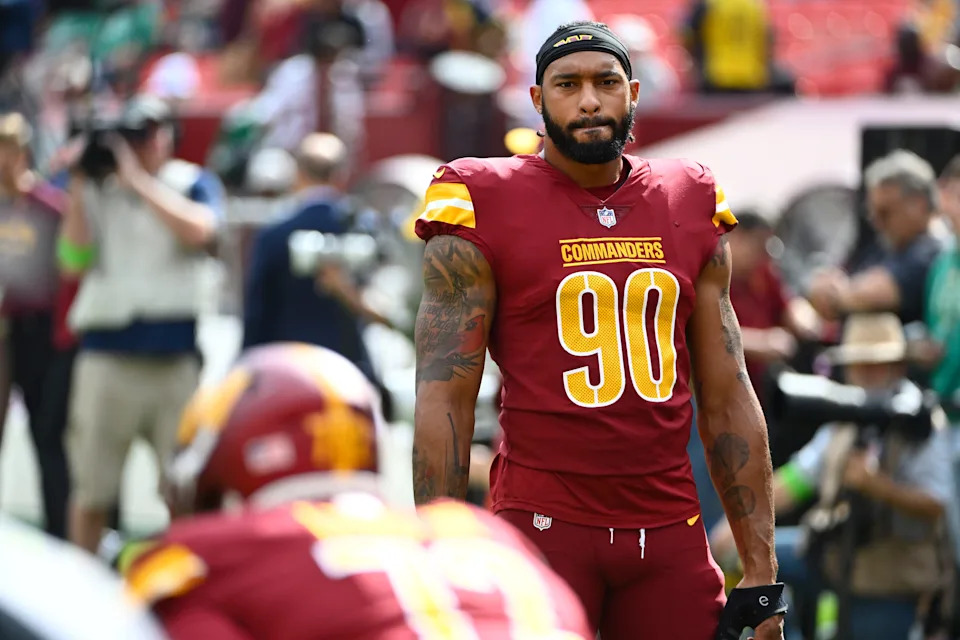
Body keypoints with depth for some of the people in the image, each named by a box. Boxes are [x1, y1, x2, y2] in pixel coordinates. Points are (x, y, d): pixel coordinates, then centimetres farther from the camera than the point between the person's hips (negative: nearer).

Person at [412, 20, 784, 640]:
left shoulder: (690, 206, 11)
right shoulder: (485, 209, -2)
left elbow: (728, 400, 13)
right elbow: (444, 400, -3)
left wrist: (762, 569, 8)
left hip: (671, 529, 3)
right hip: (544, 521, -3)